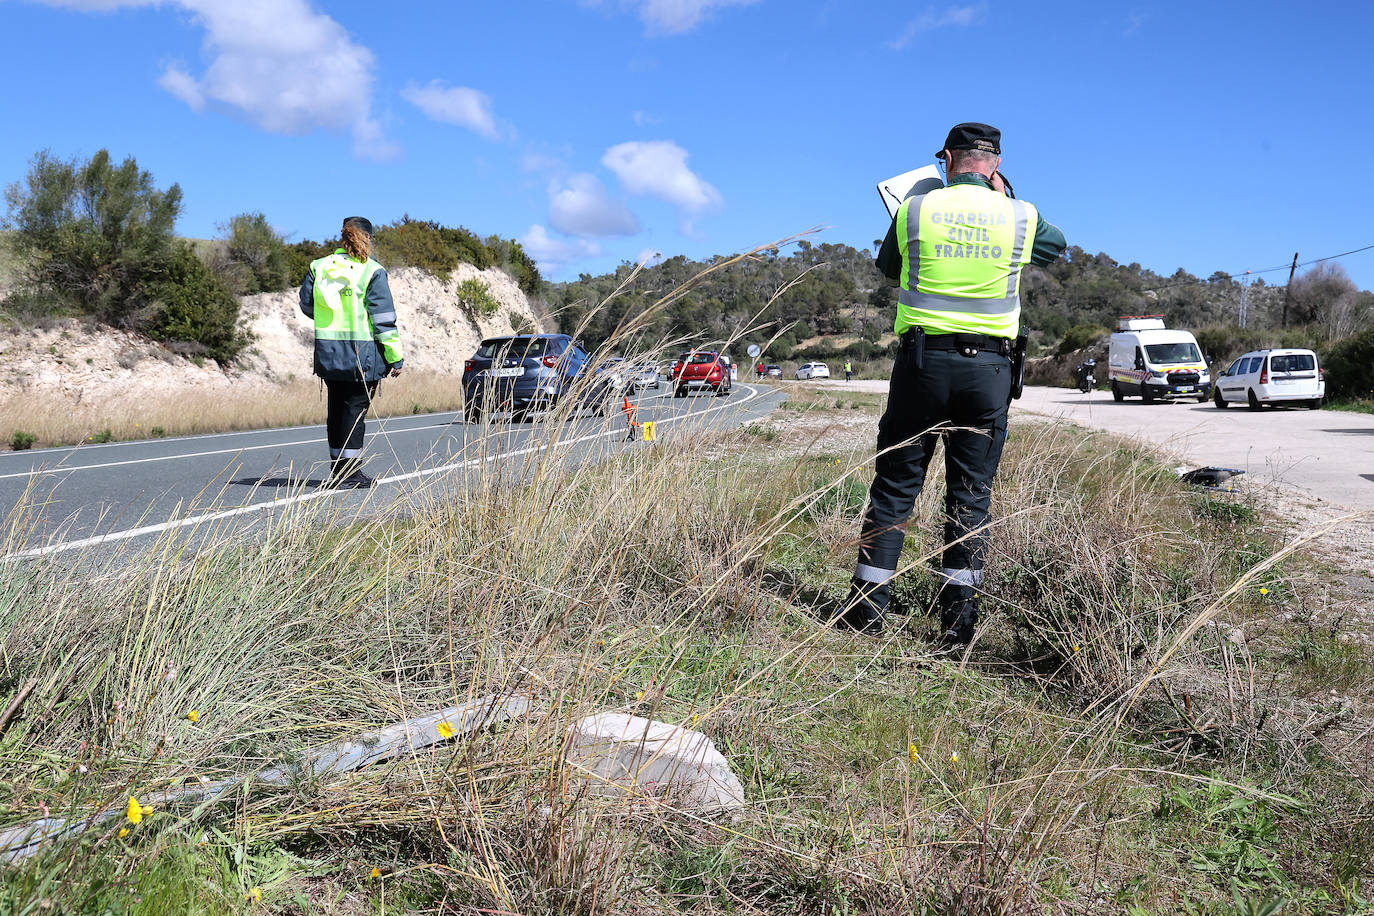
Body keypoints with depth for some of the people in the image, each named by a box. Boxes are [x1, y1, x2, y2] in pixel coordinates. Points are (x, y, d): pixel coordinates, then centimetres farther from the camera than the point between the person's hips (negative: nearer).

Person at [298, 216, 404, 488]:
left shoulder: (319, 267, 7)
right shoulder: (372, 272, -7)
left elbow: (306, 305, 14)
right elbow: (384, 319, -9)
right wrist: (395, 357, -5)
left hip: (327, 353, 5)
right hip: (362, 354, -5)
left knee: (336, 409, 13)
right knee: (355, 409, 0)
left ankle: (337, 471, 20)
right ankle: (351, 473, 2)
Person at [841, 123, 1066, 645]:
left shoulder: (915, 209, 2)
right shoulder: (1020, 217, 4)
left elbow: (887, 267, 18)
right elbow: (1057, 245, 26)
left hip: (923, 360, -1)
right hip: (990, 367, 1)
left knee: (895, 486, 5)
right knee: (971, 494, 7)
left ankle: (866, 609, 7)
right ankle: (959, 619, 9)